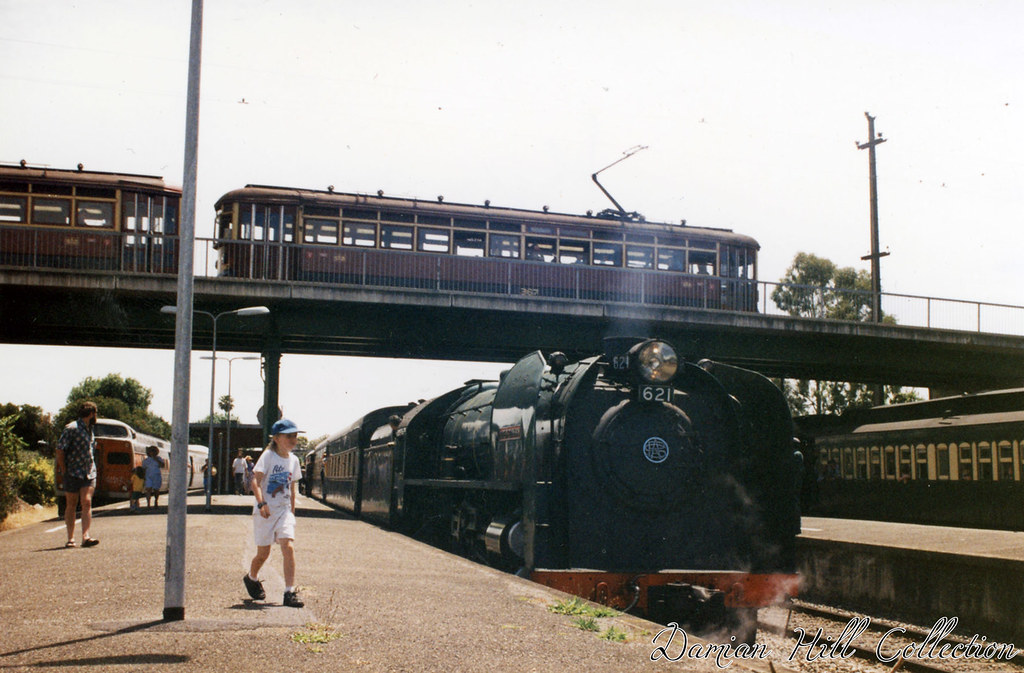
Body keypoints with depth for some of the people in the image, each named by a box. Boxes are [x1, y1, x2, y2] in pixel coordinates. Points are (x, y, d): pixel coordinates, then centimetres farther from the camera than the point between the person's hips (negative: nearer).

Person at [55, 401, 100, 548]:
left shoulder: (90, 430, 15)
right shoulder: (71, 429, -8)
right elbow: (60, 450, -9)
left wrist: (91, 468, 14)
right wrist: (64, 470, -10)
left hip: (89, 473, 5)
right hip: (73, 473, -5)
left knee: (87, 502, -10)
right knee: (71, 505, 4)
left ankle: (86, 537, -17)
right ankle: (70, 538, 11)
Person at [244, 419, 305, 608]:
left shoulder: (293, 460, 7)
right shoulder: (268, 456, -9)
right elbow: (255, 481, -17)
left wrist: (292, 510, 15)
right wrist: (261, 503, -29)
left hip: (284, 510, 4)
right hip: (265, 511, -4)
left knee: (289, 546, -15)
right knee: (263, 553, 6)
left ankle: (290, 592, -12)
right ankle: (251, 578, 38)